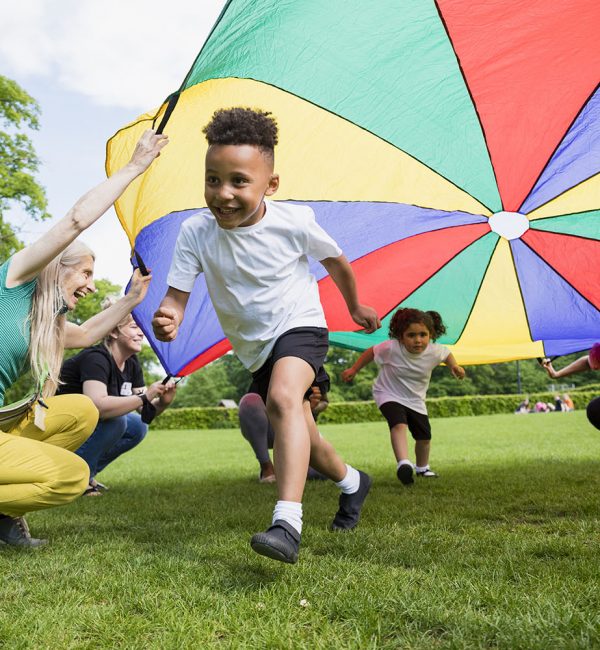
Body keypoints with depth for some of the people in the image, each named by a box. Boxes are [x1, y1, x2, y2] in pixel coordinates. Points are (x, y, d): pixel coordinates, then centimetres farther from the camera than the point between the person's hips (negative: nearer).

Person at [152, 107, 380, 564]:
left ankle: (288, 523, -38)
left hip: (299, 326, -4)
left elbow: (336, 263, -1)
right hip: (254, 347, 5)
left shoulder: (295, 221, -19)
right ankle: (352, 482, 46)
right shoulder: (196, 233, -16)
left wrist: (355, 307, 14)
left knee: (282, 398, -35)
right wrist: (169, 318, -41)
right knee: (300, 437, 17)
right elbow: (177, 293, -17)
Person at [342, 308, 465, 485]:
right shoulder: (391, 348, -29)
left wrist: (454, 366, -15)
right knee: (399, 425, -32)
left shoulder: (434, 352, -20)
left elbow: (447, 354, 4)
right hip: (389, 395, -4)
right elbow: (372, 352, -10)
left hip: (415, 399, 4)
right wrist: (353, 370, -3)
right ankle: (403, 464, -41)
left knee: (424, 436, 12)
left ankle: (422, 468, 38)